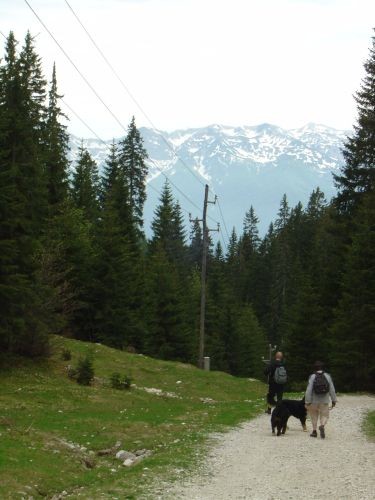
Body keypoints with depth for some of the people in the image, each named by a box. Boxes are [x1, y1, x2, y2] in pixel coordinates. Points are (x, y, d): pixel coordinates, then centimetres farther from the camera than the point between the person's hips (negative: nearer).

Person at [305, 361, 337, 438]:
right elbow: (332, 389, 0)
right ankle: (322, 426, -20)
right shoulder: (327, 376, -2)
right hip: (324, 401, 1)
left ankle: (314, 431, 20)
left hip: (314, 401, -1)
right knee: (324, 416, 9)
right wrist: (334, 400, 9)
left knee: (314, 415, 18)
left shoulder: (312, 377, -8)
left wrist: (307, 402, -8)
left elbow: (309, 390, -11)